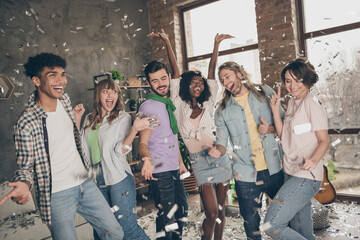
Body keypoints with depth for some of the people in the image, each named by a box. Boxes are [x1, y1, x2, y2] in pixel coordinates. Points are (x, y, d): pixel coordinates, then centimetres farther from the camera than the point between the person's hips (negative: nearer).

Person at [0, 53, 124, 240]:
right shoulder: (26, 124, -19)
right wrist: (23, 184, -30)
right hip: (57, 195, -6)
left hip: (84, 183, 6)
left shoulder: (64, 98, -1)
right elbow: (25, 166, -11)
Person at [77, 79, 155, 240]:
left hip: (119, 178, -5)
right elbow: (82, 146, 12)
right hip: (97, 180, 5)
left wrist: (135, 129, -25)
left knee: (128, 227, -9)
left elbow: (121, 151, -10)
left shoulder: (123, 118, -2)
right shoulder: (89, 119, 12)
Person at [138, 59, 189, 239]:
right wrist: (148, 159, -38)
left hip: (174, 170, 9)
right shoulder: (148, 106, -13)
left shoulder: (169, 104, 13)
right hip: (160, 171, -9)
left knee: (181, 211, 19)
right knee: (167, 217, -4)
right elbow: (142, 143, -17)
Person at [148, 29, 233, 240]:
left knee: (221, 210, 9)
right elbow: (175, 72, 0)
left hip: (219, 157, 3)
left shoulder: (208, 105, 9)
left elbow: (212, 71, 5)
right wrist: (167, 43, 3)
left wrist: (216, 45, 4)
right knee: (211, 214, -6)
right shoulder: (179, 106, 3)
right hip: (200, 161, -3)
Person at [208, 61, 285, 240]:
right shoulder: (223, 111, 2)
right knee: (251, 222, 9)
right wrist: (217, 150, -21)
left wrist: (270, 129, -13)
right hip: (246, 175, 0)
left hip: (275, 169, 1)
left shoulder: (265, 93, 3)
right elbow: (222, 143, 1)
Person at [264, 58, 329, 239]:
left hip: (306, 176, -8)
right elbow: (283, 135, 10)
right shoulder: (292, 103, 13)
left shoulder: (312, 103, -11)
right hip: (292, 174, 8)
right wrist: (275, 109, 0)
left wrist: (314, 159, -32)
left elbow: (324, 140, -13)